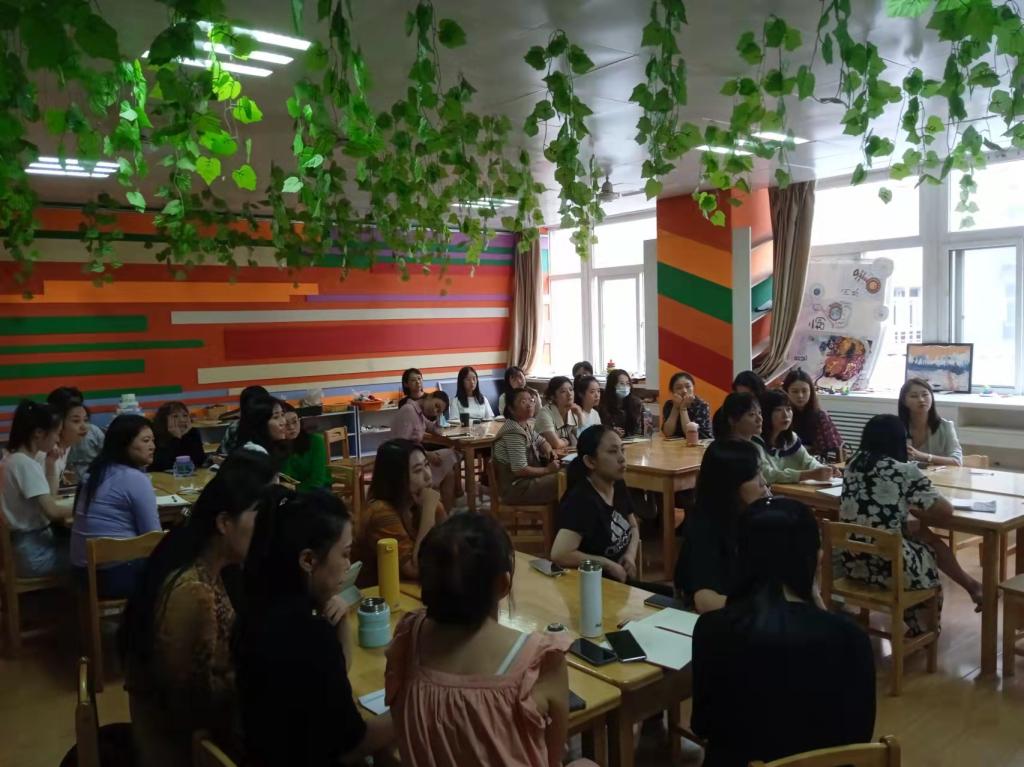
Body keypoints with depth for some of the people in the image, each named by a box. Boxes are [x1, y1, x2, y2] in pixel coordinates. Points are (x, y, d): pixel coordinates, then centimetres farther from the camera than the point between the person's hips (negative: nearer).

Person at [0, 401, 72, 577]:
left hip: (28, 544, 9)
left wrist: (51, 464, 4)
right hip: (33, 553, -9)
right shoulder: (25, 464, -21)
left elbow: (49, 499, 13)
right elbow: (52, 511, -27)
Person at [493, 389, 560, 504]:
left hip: (526, 479, 10)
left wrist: (549, 450, -2)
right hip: (515, 487, -10)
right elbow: (520, 470, -26)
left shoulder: (525, 426, 6)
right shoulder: (514, 433, -24)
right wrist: (548, 470, -15)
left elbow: (541, 441, 21)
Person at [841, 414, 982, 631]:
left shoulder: (853, 464, 4)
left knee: (918, 533, 26)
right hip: (888, 566, -5)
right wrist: (918, 509, 6)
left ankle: (970, 585, 44)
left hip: (852, 561, 5)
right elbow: (945, 512, -12)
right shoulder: (904, 472, -13)